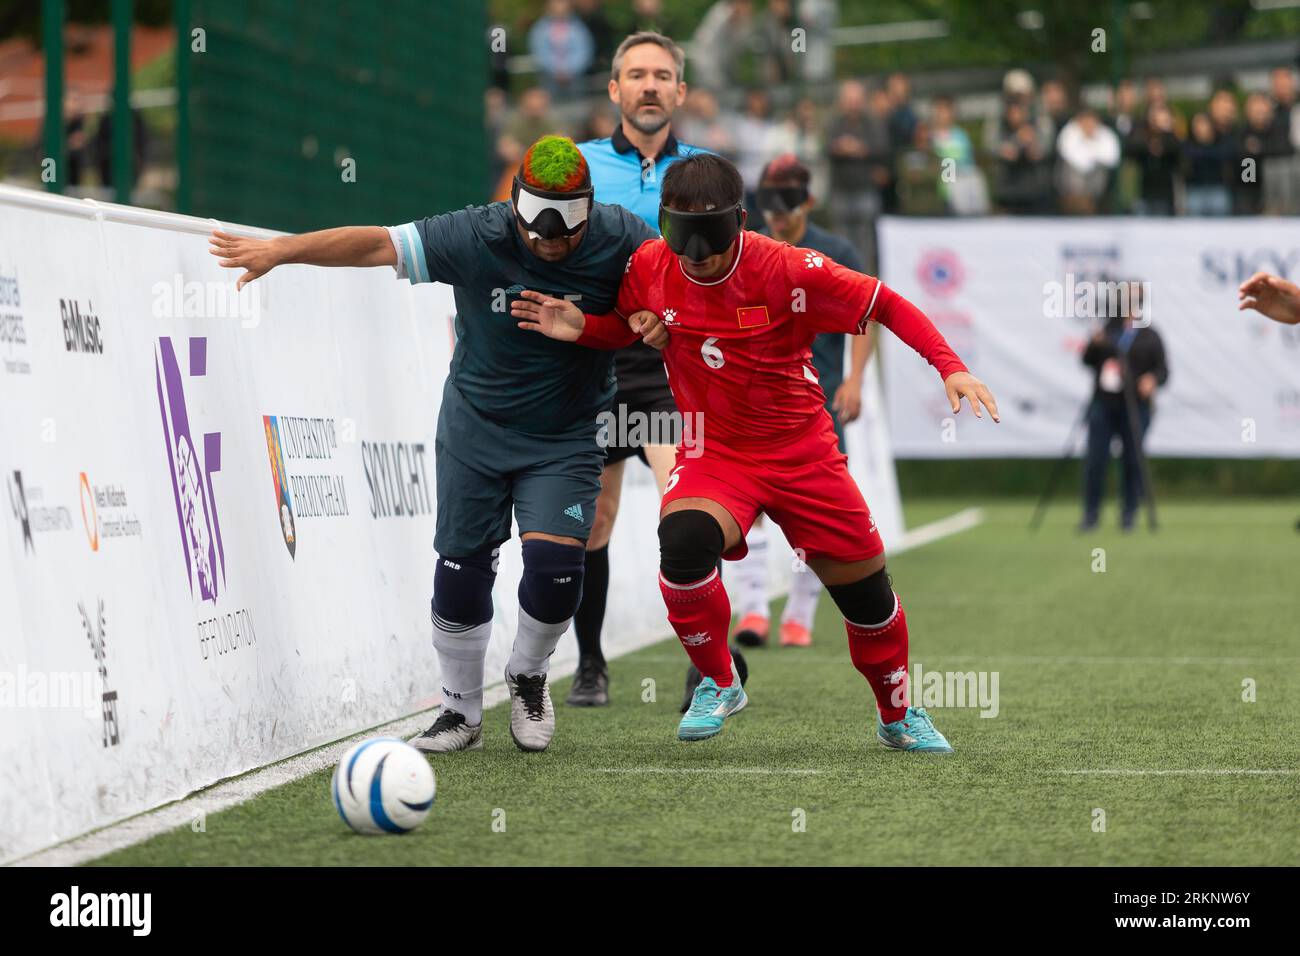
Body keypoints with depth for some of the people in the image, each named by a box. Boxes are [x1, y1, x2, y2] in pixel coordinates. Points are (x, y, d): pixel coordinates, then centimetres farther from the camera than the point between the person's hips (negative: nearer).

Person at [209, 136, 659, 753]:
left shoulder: (620, 239, -14)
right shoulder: (476, 237, -18)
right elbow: (376, 244, -20)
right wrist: (280, 250, -27)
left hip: (565, 441, 0)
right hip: (475, 430, 1)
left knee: (553, 564, -16)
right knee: (461, 574, 0)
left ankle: (528, 674, 16)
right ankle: (462, 711, 22)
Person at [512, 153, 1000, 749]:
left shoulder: (787, 270, -20)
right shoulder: (649, 269, -11)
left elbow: (886, 305, -12)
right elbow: (625, 328, 11)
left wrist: (950, 368, -23)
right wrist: (581, 328, -10)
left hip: (801, 449, 0)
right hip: (713, 452, 0)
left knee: (866, 592, 7)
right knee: (683, 542, -32)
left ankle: (898, 717, 36)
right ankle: (717, 683, -6)